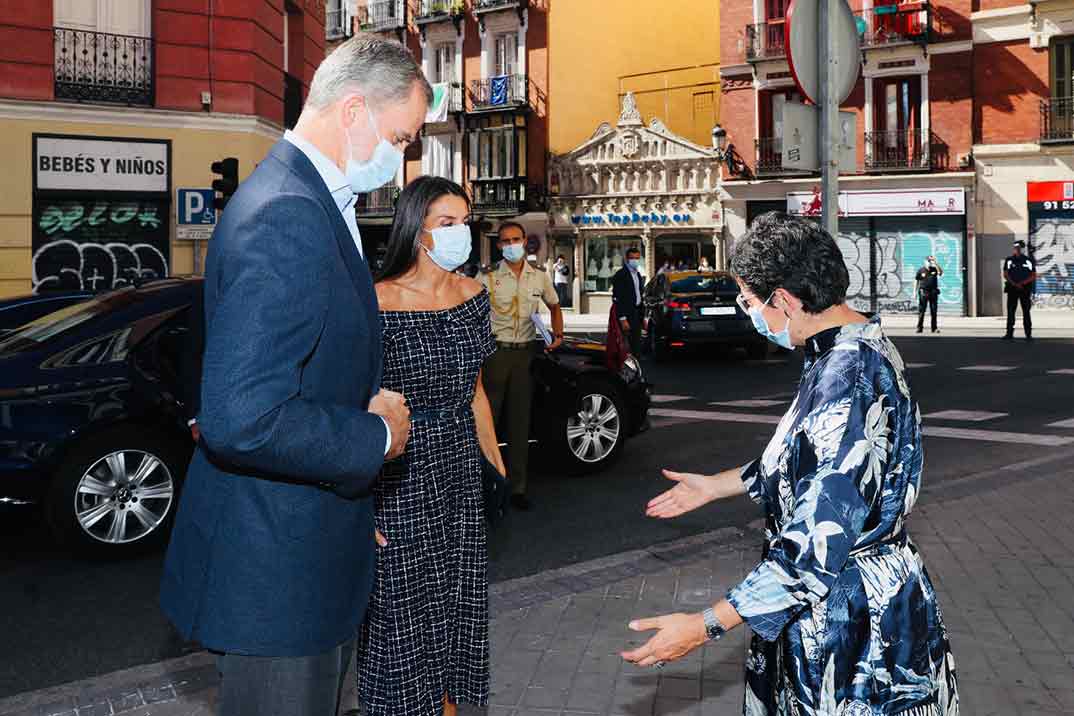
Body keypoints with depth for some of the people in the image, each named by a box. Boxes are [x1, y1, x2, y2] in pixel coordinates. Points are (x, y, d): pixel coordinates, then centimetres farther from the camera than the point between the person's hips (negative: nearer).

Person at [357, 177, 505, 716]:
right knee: (404, 611, 5)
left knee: (457, 603, 15)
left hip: (460, 470, 6)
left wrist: (498, 467, 17)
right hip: (399, 475, -6)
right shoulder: (377, 303, -16)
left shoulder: (472, 296, 5)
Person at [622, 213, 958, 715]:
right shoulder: (858, 350, 5)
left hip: (855, 623, -10)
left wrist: (707, 627, -27)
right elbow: (806, 463, 20)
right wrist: (716, 486, 29)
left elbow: (820, 545, -30)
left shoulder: (846, 381, -28)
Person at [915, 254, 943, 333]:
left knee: (933, 311, 4)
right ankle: (919, 327, 3)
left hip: (933, 292, 2)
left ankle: (934, 328, 8)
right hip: (923, 292, -2)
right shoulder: (921, 270, 2)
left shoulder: (934, 269, 6)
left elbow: (941, 272, -15)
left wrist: (936, 263, -22)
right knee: (921, 311, -2)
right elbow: (916, 281, 6)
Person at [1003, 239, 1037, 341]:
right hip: (1012, 289, 1)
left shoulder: (1029, 261, 4)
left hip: (1025, 289, -1)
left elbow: (1034, 276, 1)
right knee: (1010, 311, 0)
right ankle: (1009, 333, 3)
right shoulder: (1009, 260, 8)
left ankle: (1028, 334, -1)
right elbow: (1005, 274, 3)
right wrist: (1014, 284, -12)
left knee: (1026, 312, -2)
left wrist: (1022, 283, -13)